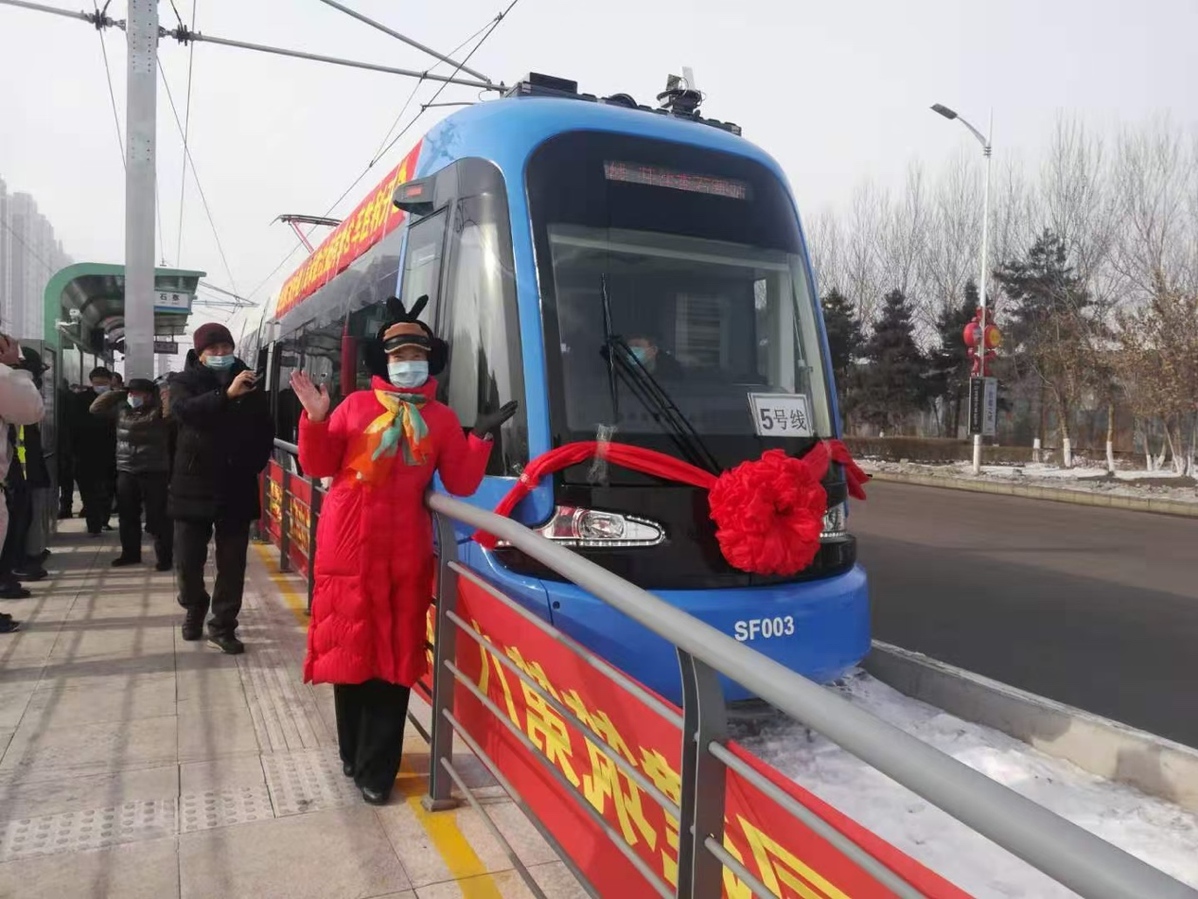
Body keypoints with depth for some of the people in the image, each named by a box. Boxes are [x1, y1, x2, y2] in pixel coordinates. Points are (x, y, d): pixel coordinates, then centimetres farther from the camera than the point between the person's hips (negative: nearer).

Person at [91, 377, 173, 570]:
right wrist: (118, 393, 8)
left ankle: (164, 557, 4)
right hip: (126, 471, 6)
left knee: (157, 517, -4)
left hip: (153, 472, -6)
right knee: (127, 516, 13)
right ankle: (130, 553, 27)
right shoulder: (122, 408, 10)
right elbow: (95, 408, 14)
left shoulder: (158, 411, -6)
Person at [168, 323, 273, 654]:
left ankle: (222, 625, 16)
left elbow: (265, 431, 11)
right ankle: (194, 608, 35)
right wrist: (226, 394, -34)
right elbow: (184, 410, -23)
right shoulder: (184, 381, 0)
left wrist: (253, 465, -1)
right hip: (194, 485, -1)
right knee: (188, 561, 7)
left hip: (237, 487, 1)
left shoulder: (249, 384, 5)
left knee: (232, 563, 3)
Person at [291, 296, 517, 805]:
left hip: (405, 552, 1)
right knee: (348, 647, 8)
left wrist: (480, 438, -7)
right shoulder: (356, 405, 6)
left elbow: (461, 485, 2)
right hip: (348, 546, 0)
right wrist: (316, 420, -9)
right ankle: (353, 754, 27)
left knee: (394, 656, 3)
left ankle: (375, 769, 14)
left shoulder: (441, 419, 8)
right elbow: (319, 467, 3)